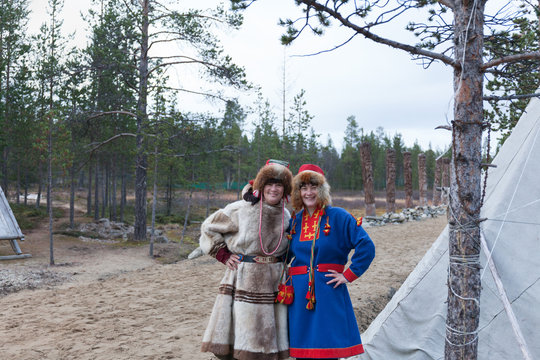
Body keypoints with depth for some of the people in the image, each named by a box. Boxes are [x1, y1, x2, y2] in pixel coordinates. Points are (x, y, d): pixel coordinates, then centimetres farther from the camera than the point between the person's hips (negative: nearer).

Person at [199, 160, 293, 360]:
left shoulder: (286, 216, 7)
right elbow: (209, 229, 3)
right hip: (243, 282, -4)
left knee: (268, 343, 8)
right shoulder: (240, 210, -7)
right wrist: (223, 255, -2)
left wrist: (281, 263, 10)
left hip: (273, 285, 4)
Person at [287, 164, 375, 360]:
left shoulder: (338, 217, -3)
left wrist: (349, 275, -9)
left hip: (329, 293, -3)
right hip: (299, 294, 4)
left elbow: (366, 247, -7)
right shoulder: (294, 221, 10)